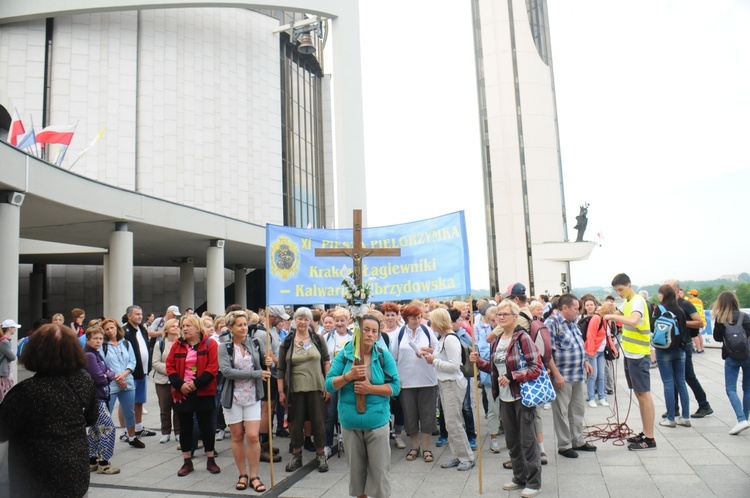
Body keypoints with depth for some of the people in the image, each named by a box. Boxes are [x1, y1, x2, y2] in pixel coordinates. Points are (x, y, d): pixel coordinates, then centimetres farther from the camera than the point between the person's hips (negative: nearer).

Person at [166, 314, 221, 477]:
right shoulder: (177, 345, 7)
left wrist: (196, 383, -18)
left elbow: (213, 367, -11)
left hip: (204, 392, -3)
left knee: (206, 426, 6)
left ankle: (211, 460, 19)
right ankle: (187, 462, 23)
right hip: (182, 393, 3)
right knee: (185, 427, 10)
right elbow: (170, 367, 4)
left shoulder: (210, 344, -4)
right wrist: (180, 384, -11)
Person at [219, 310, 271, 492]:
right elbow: (226, 371, -18)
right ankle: (242, 475, 24)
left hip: (253, 397, 1)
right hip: (232, 397, -1)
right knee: (237, 437, 8)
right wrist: (255, 374, -23)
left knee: (253, 436, -4)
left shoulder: (256, 344, 1)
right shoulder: (224, 348, -4)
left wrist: (268, 363, -16)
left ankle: (254, 476, 11)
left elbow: (264, 367, 10)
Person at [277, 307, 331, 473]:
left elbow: (326, 362, 3)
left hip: (316, 388, 0)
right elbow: (281, 369, 2)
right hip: (295, 389, 0)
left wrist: (328, 385, -2)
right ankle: (296, 455, 26)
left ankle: (321, 455, 22)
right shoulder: (287, 343, 0)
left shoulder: (317, 339, 1)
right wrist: (281, 391, 0)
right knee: (296, 423, 10)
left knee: (318, 422, 6)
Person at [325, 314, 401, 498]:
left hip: (377, 422, -2)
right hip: (350, 422, 2)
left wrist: (371, 388, -19)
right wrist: (348, 376, -21)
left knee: (379, 469, 4)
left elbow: (395, 386, -6)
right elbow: (329, 385, -4)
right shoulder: (344, 355, -1)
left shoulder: (384, 356, -5)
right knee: (356, 468, 16)